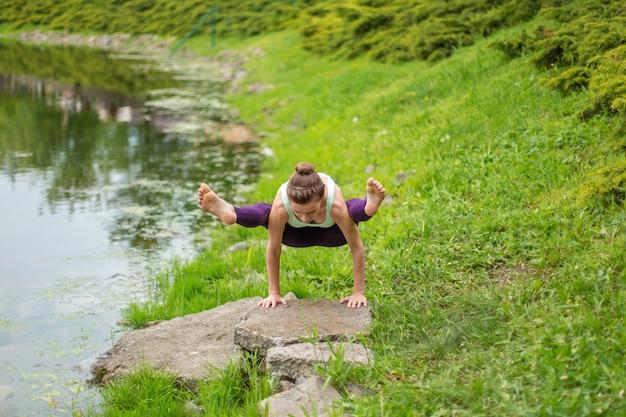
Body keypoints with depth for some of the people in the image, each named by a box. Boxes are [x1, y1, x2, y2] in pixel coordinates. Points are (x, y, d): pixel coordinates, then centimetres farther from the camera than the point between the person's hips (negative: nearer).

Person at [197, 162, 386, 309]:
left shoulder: (336, 204, -41)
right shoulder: (280, 206, -39)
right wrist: (274, 293, -23)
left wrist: (359, 292, -29)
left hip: (331, 233, -1)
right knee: (262, 213, -29)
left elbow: (356, 247, -32)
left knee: (356, 210, -34)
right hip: (297, 235, 1)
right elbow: (273, 250, -28)